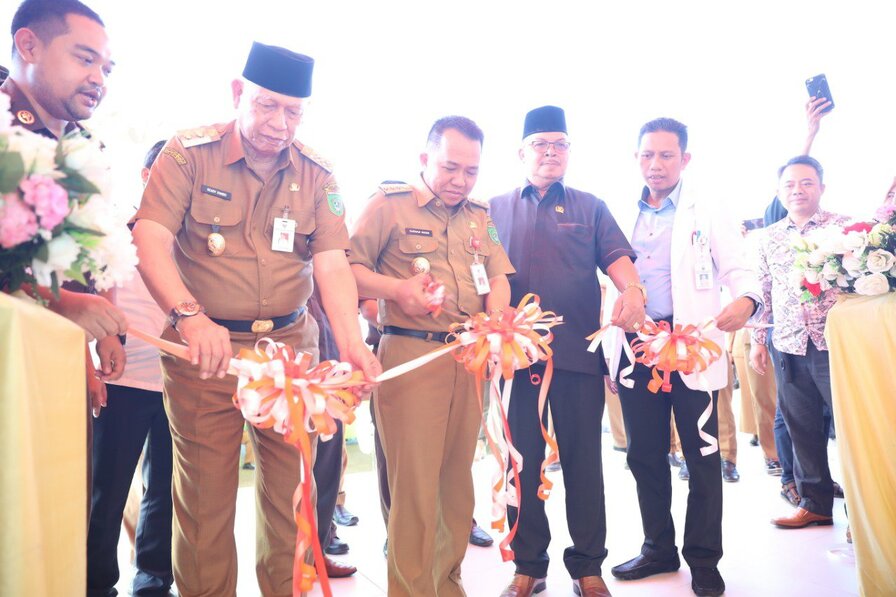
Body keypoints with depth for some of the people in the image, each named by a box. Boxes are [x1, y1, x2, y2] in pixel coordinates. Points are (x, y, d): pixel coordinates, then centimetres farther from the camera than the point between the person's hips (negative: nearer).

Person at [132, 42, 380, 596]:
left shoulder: (317, 175, 3)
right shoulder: (190, 153, -4)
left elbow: (331, 263, -6)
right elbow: (151, 239, -14)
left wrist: (351, 341, -23)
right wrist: (190, 315, -31)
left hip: (292, 345, 2)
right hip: (205, 345, -2)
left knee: (290, 486, 7)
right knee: (205, 489, 5)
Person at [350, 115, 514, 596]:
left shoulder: (480, 216, 16)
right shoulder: (389, 204, 1)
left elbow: (498, 277, 12)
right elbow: (349, 266, -4)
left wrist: (495, 323, -7)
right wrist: (398, 289, -18)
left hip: (469, 359, 5)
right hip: (411, 354, -5)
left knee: (458, 479, 12)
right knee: (415, 483, -1)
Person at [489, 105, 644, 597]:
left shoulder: (590, 207, 13)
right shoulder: (496, 209, 13)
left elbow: (615, 255, 0)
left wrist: (631, 289, -23)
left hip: (578, 352, 0)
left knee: (583, 459, 6)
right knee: (522, 459, 7)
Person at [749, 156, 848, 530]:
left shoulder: (844, 228, 1)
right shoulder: (769, 238, 12)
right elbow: (763, 292, 15)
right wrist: (758, 340, 12)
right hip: (789, 347, 4)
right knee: (801, 426, 9)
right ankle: (815, 502, 22)